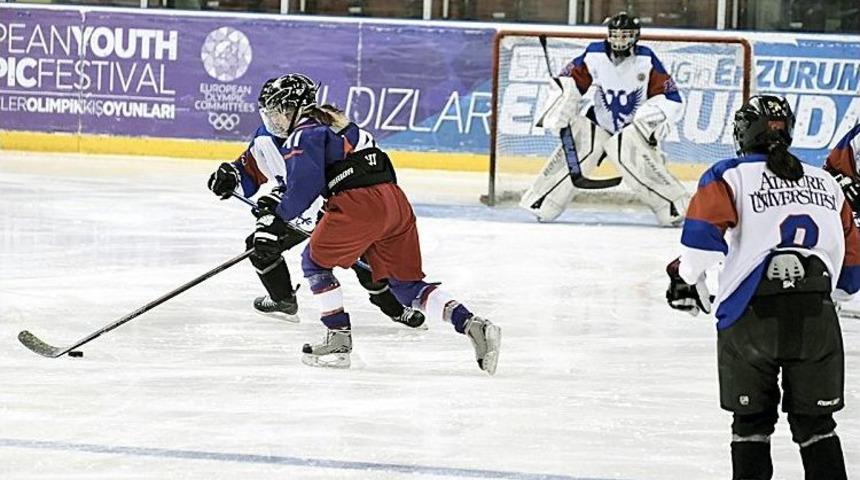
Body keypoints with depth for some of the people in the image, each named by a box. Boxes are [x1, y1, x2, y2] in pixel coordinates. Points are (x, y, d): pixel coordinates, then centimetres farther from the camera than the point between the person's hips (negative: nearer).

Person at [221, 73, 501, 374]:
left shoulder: (303, 134, 0)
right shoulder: (330, 122, 29)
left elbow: (305, 183, -13)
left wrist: (277, 217, -6)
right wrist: (279, 199, 36)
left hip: (359, 202, -9)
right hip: (395, 200, 9)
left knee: (315, 261, 12)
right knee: (406, 284, 12)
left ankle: (339, 341, 6)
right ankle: (471, 324, -6)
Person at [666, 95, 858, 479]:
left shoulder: (731, 177, 4)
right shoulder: (826, 183, 18)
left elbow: (702, 231, -11)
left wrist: (686, 280, 4)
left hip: (753, 316, -3)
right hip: (815, 317, 3)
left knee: (751, 420, 10)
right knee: (815, 421, 12)